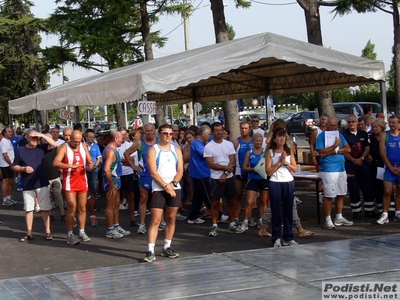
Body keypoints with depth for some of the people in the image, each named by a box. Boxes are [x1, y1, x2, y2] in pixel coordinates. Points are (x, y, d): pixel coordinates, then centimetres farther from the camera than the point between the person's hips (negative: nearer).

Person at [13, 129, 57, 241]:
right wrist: (23, 168, -13)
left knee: (45, 208, 3)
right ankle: (29, 233, 15)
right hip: (27, 185, 0)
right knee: (28, 209, 7)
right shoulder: (21, 150, 1)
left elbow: (54, 145, -9)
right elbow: (15, 167, 7)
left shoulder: (41, 148, 3)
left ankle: (48, 232, 9)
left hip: (42, 184, 0)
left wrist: (43, 135, -15)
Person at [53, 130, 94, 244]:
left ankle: (82, 233, 16)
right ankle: (70, 235, 4)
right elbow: (56, 163, -22)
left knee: (82, 208, 8)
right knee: (72, 208, -6)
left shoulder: (83, 146, 7)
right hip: (69, 183, -5)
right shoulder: (64, 147, -9)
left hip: (82, 181, 5)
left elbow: (90, 160, 13)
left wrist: (90, 164, -12)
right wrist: (71, 166, -33)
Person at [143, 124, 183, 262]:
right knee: (155, 220, -9)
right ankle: (150, 251, -9)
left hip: (174, 188, 4)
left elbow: (180, 171, 5)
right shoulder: (153, 150, -1)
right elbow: (153, 173, -9)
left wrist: (173, 183, -11)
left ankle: (167, 248, 18)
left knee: (171, 219, 8)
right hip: (159, 189, -4)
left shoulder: (176, 150, 11)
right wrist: (166, 186, -14)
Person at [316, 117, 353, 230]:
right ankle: (328, 220, 2)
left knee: (341, 194, 11)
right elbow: (322, 152, -16)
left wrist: (335, 150, -10)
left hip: (341, 169, 6)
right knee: (329, 195, -5)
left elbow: (347, 149, 3)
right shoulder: (322, 136, -5)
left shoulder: (339, 135, 12)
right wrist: (335, 145, -18)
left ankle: (339, 218, 22)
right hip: (328, 170, -6)